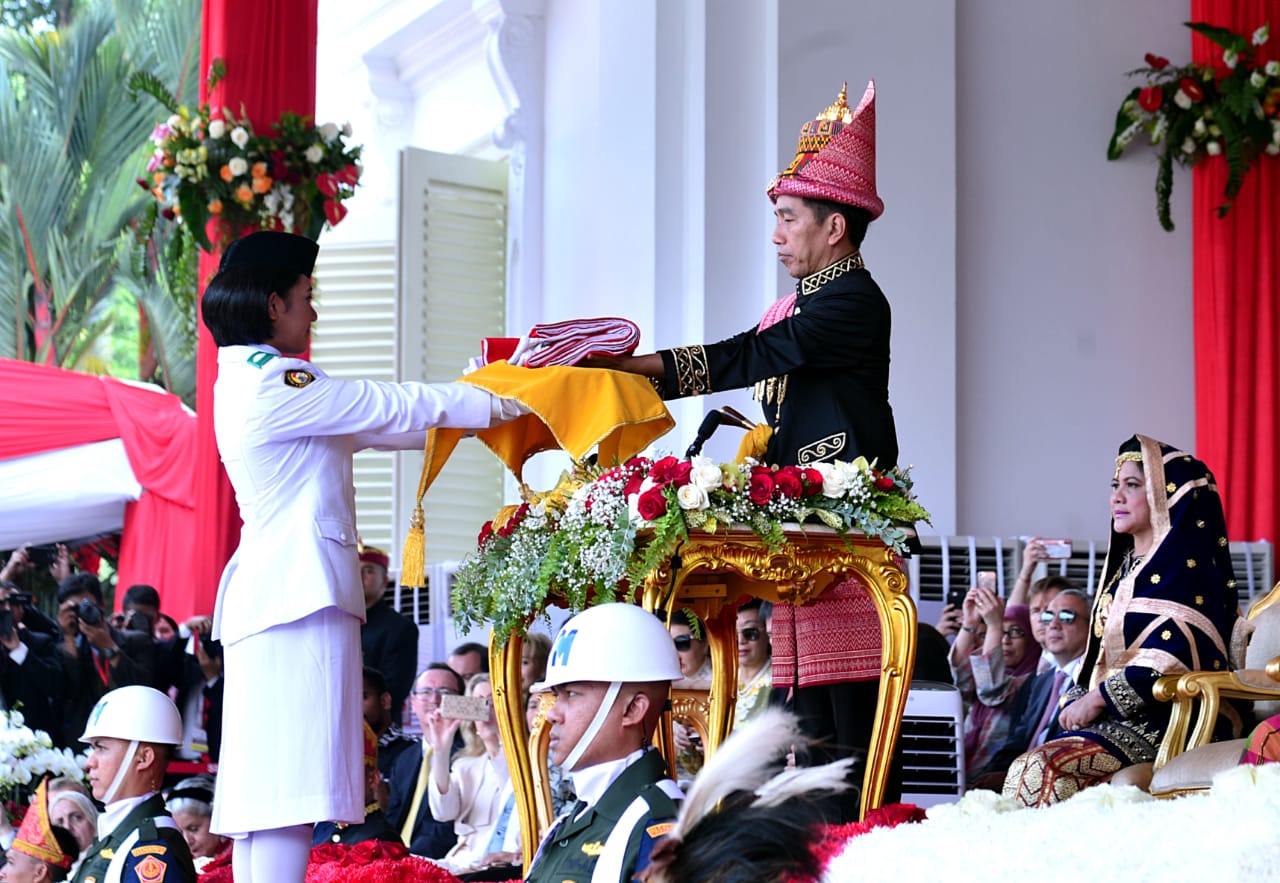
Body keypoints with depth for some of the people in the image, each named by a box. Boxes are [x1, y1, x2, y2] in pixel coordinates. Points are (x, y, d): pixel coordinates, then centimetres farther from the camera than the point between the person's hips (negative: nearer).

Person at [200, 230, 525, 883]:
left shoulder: (247, 383, 20)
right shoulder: (273, 384, -11)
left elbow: (368, 429, 24)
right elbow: (395, 410, -7)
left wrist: (479, 414, 25)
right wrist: (504, 404, 4)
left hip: (266, 594, 10)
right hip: (299, 591, -10)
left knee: (264, 792, 7)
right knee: (289, 781, -14)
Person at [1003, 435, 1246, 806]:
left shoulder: (1184, 564, -7)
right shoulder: (1125, 567, 22)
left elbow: (1168, 657, -19)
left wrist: (1096, 700, -13)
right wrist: (1077, 702, 4)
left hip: (1159, 724, -9)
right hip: (1111, 720, 9)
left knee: (1045, 768, -27)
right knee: (1026, 767, -11)